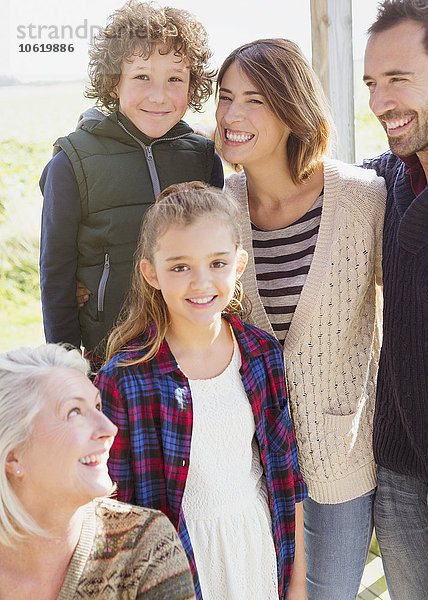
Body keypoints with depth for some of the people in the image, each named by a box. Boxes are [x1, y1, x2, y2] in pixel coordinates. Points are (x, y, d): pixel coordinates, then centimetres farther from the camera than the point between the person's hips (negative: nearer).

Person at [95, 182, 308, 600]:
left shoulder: (265, 354, -7)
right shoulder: (122, 381, -18)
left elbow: (289, 475, 0)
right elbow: (116, 507, -10)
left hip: (262, 546, 3)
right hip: (177, 561, -3)